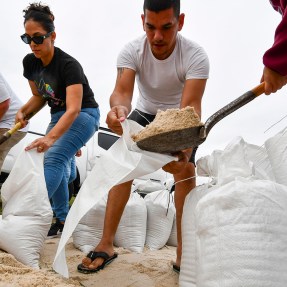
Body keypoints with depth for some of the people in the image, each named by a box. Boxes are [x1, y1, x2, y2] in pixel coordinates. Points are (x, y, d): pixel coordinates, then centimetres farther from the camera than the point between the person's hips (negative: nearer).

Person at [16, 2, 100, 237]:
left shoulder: (69, 65, -26)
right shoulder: (30, 62, -5)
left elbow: (74, 109, -38)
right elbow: (39, 97, 9)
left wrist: (51, 137, -51)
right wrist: (24, 112, -12)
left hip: (83, 115, -7)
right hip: (58, 116, 8)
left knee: (53, 158, -26)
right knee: (58, 165, 4)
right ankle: (63, 221, 14)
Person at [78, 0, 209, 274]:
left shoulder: (196, 56, -29)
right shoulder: (131, 51, -23)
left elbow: (190, 105, -40)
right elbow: (122, 91, -36)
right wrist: (119, 108, -62)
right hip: (145, 114, 2)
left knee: (186, 168, -19)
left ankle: (183, 255, -9)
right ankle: (106, 245, -5)